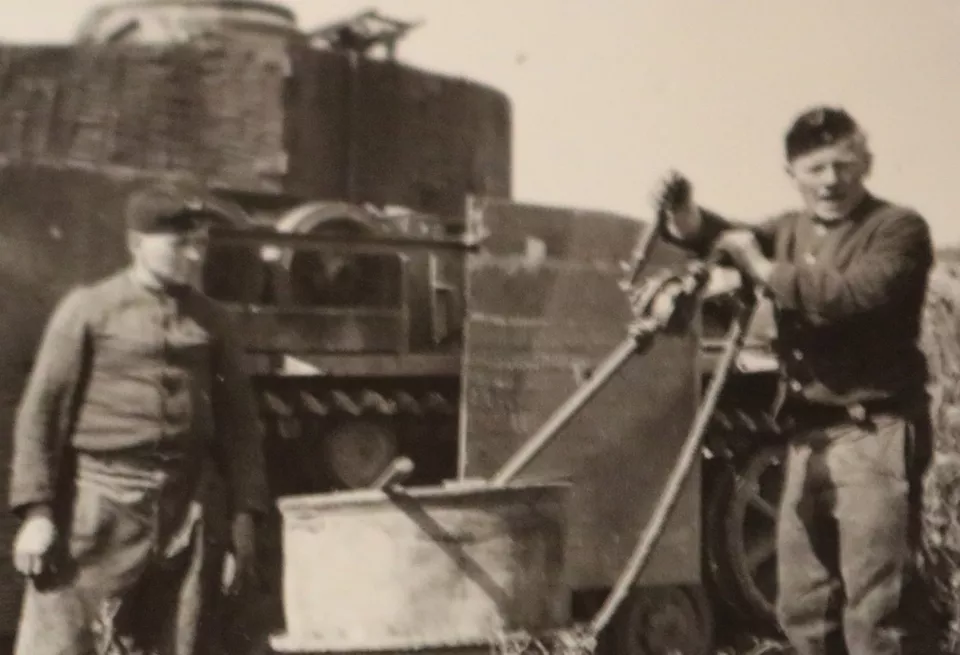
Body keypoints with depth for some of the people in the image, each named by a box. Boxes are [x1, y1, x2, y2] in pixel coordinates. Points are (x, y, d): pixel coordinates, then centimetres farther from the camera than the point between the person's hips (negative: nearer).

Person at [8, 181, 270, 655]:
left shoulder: (211, 321, 8)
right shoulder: (88, 309, -2)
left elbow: (237, 421, 10)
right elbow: (41, 411, -3)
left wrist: (243, 515, 5)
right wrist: (36, 512, -9)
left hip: (182, 509, 4)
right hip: (97, 507, -3)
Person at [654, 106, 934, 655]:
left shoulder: (899, 229, -5)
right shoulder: (791, 229, 18)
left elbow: (853, 296, -22)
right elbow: (733, 240, 2)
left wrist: (764, 271, -13)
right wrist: (690, 221, -20)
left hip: (876, 437, -7)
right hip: (808, 436, 7)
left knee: (873, 609, -5)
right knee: (802, 605, 15)